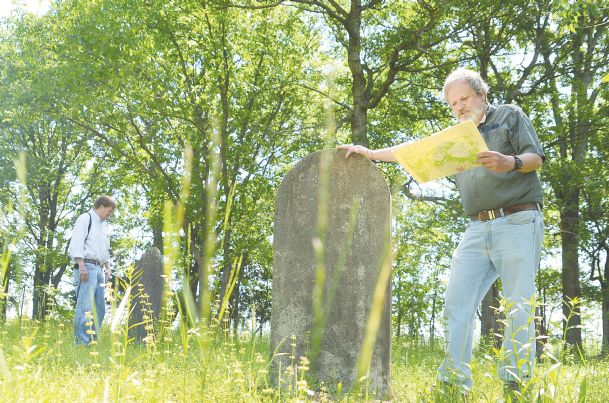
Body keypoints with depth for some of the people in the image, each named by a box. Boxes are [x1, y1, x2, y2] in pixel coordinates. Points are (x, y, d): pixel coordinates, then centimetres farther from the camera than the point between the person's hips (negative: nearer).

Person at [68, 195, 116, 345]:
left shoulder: (104, 224, 24)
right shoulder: (85, 219, -2)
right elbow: (77, 243, -12)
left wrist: (107, 268, 20)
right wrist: (81, 266, -20)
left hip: (99, 269, 9)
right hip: (87, 267, -9)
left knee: (100, 307, 6)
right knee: (85, 306, -14)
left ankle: (93, 341, 11)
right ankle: (82, 342, -15)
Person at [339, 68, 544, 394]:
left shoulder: (510, 116, 10)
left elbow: (536, 158, 1)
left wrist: (510, 162, -19)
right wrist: (371, 153, 16)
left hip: (517, 223, -5)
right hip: (477, 229, 5)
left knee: (518, 306, -9)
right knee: (457, 302, -6)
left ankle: (517, 382, -7)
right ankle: (454, 380, -6)